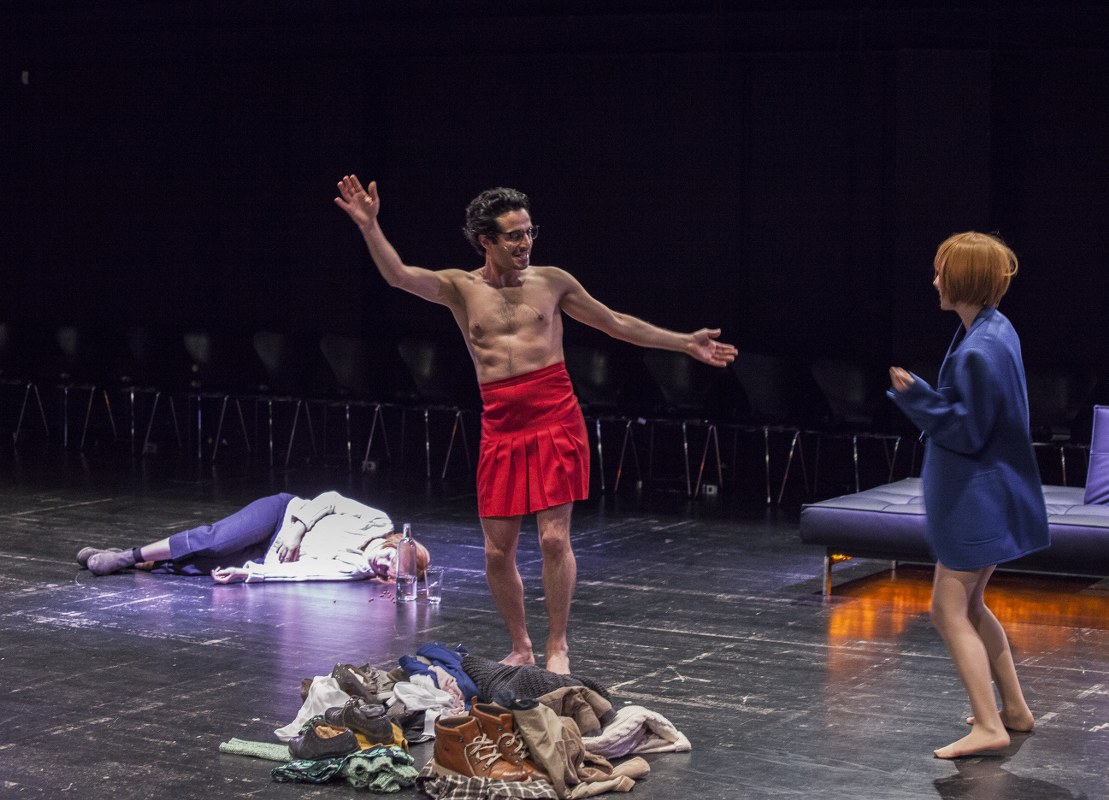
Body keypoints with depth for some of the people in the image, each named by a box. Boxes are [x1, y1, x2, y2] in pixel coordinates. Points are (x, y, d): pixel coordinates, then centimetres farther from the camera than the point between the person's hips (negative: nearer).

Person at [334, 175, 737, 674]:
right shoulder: (461, 288, 7)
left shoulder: (551, 282, 8)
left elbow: (617, 324, 17)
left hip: (555, 419, -1)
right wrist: (369, 226, -23)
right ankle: (520, 649, 22)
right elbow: (398, 276, -8)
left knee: (554, 538, -8)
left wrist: (685, 343, 16)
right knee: (497, 552, 3)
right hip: (500, 429, 1)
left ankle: (557, 649, 6)